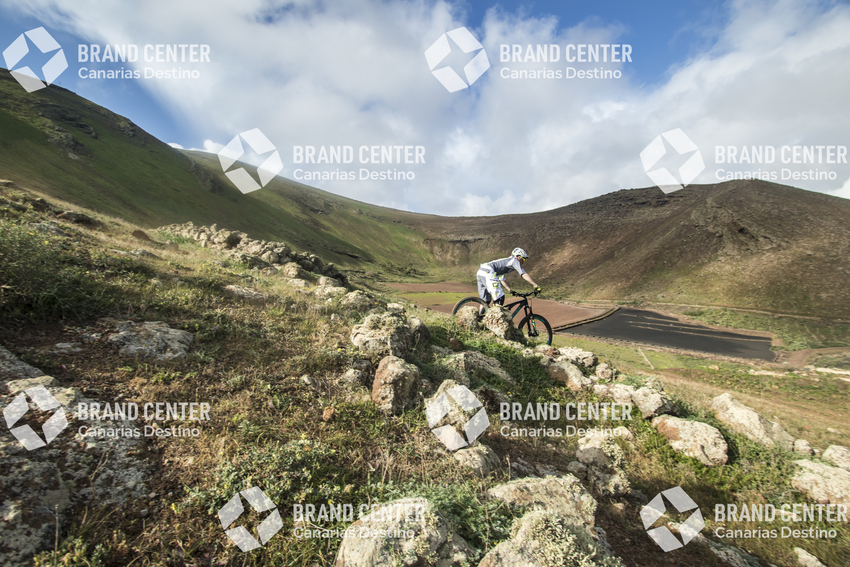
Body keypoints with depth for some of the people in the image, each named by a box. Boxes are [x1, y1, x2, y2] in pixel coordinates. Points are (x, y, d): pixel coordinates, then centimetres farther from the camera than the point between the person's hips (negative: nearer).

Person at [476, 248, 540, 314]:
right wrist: (536, 286, 2)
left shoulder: (505, 262, 34)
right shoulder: (514, 260, 9)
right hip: (488, 272, -9)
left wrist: (510, 290, 40)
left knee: (485, 301, 16)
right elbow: (524, 274, 0)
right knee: (500, 298, -9)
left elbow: (501, 280, 37)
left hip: (480, 272, 10)